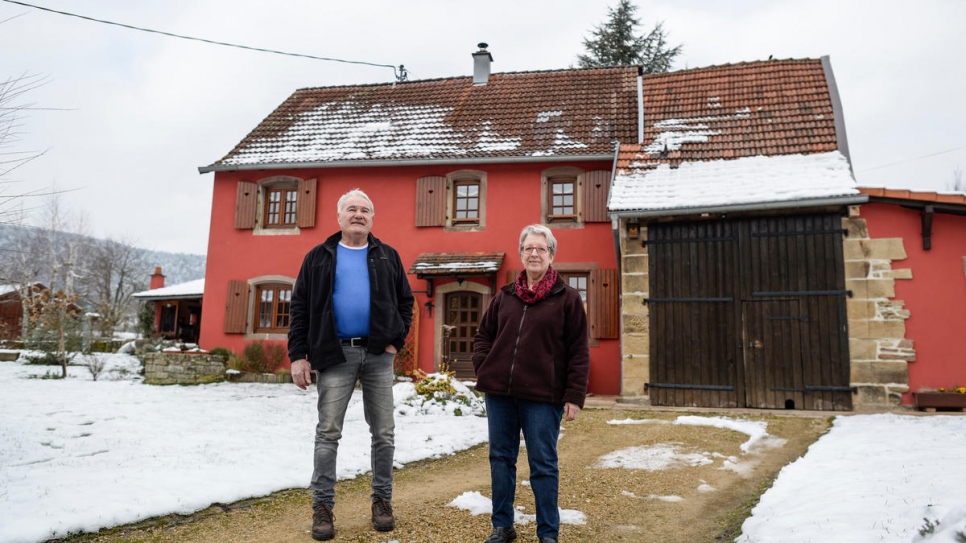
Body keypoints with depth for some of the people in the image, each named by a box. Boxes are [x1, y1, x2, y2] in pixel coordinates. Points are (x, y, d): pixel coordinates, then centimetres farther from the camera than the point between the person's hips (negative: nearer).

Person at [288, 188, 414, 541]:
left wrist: (396, 341, 0)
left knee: (383, 432, 6)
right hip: (335, 354, -1)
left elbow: (405, 301, 13)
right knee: (328, 432, 0)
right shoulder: (319, 257, 7)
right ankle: (322, 506, 11)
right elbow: (300, 308, 3)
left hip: (378, 354, 2)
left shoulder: (387, 257, 11)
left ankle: (382, 499, 19)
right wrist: (298, 356, -4)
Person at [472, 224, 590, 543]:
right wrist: (484, 368, 2)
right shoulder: (505, 296, 11)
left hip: (543, 396, -4)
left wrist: (575, 396, -9)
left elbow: (579, 352, -3)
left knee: (543, 465, 4)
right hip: (499, 393, 4)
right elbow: (483, 336, 19)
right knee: (501, 459, 12)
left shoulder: (567, 298, 0)